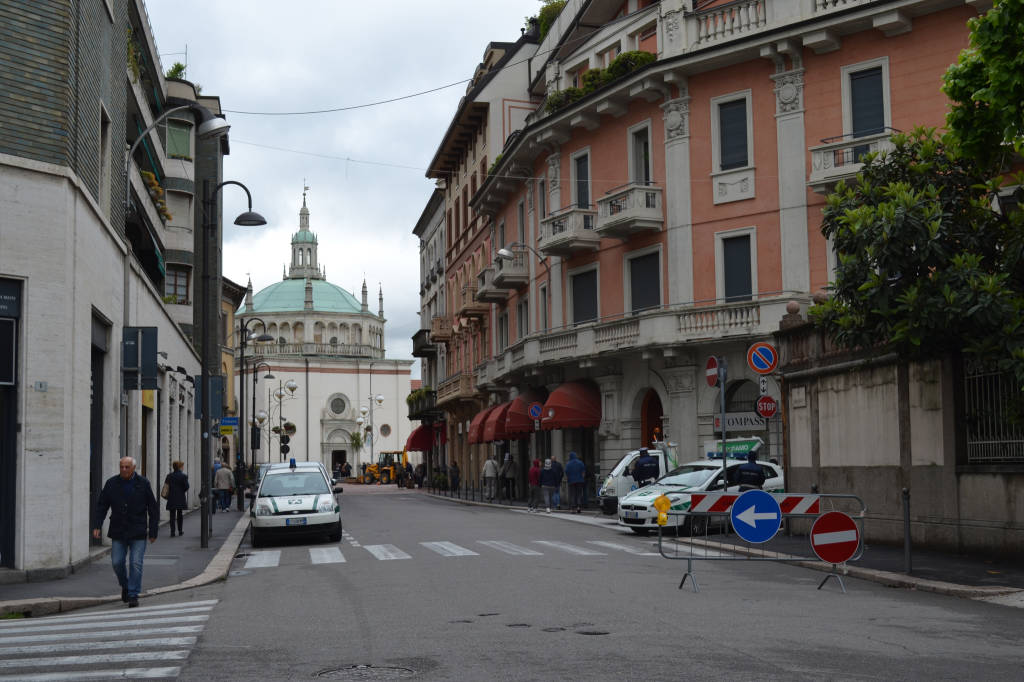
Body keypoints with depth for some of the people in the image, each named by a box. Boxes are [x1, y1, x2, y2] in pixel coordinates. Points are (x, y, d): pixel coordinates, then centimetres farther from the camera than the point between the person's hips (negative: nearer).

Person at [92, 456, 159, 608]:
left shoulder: (143, 484, -1)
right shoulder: (111, 483, 3)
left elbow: (153, 509, 2)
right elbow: (101, 505, 7)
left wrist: (153, 531, -1)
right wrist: (97, 526, -5)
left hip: (138, 533, -2)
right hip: (118, 532, 2)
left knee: (136, 564, -6)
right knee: (117, 563, 2)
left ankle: (133, 595, 2)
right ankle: (125, 586, 28)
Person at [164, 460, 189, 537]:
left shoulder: (169, 476, 1)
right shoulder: (183, 476, -8)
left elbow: (166, 486, 0)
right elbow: (186, 487, -10)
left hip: (171, 498, 1)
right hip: (180, 498, -1)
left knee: (172, 515, 3)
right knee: (179, 515, 12)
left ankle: (172, 531, -6)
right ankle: (180, 531, 18)